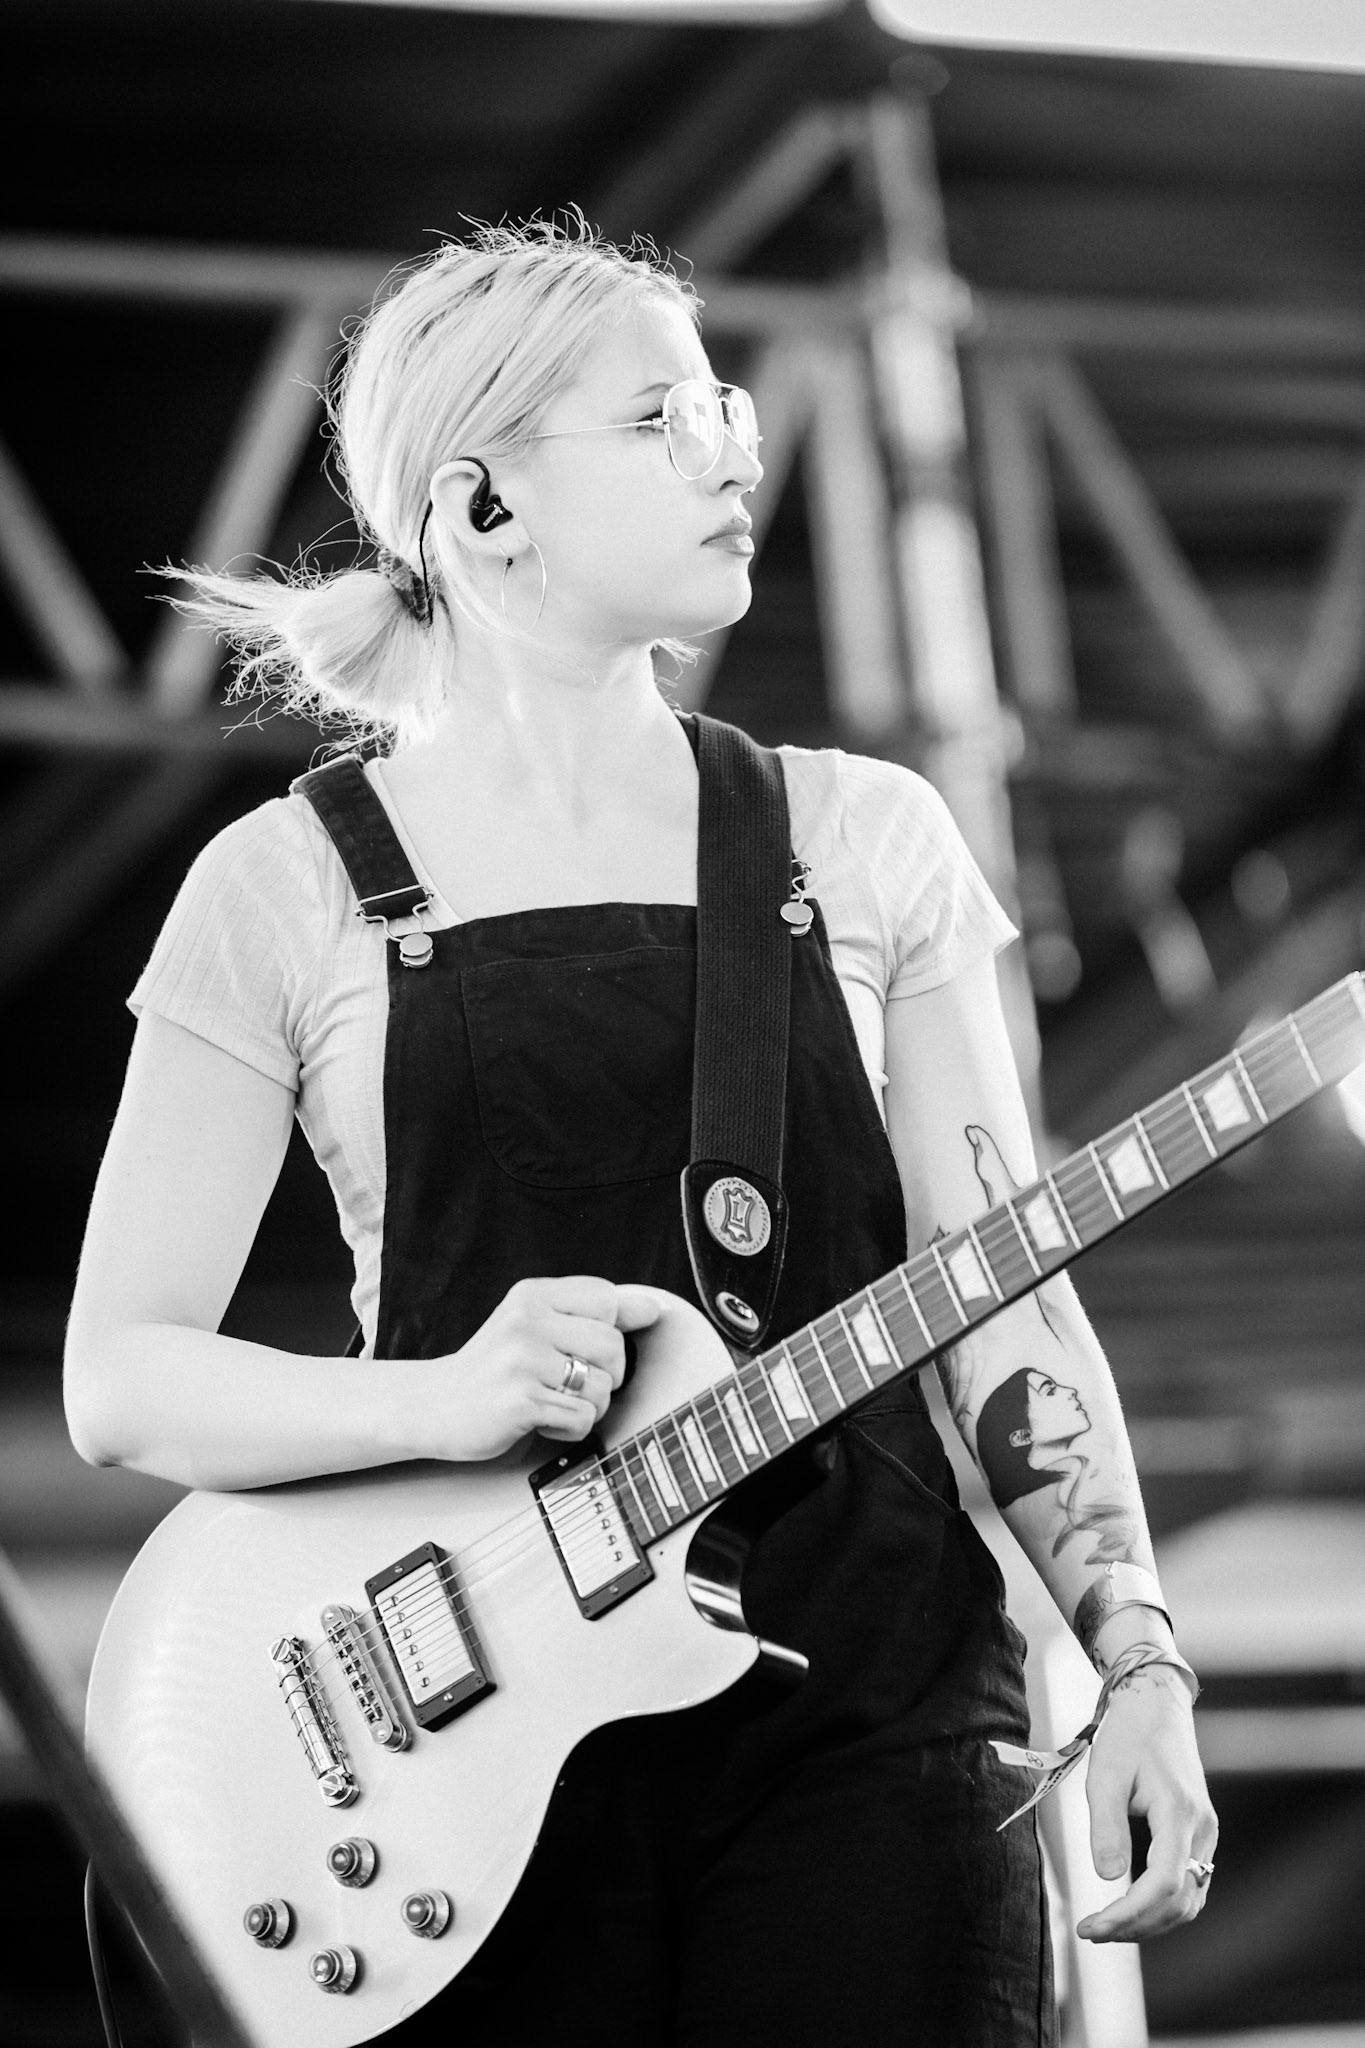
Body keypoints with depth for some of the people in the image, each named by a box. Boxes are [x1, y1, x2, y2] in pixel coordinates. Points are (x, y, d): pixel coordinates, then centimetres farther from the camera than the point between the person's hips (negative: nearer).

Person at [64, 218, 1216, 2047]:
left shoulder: (865, 842, 9)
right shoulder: (288, 891, 3)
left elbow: (1003, 1294, 7)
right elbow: (120, 1376, 2)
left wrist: (1131, 1648, -6)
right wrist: (452, 1404, -14)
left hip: (871, 1698, 2)